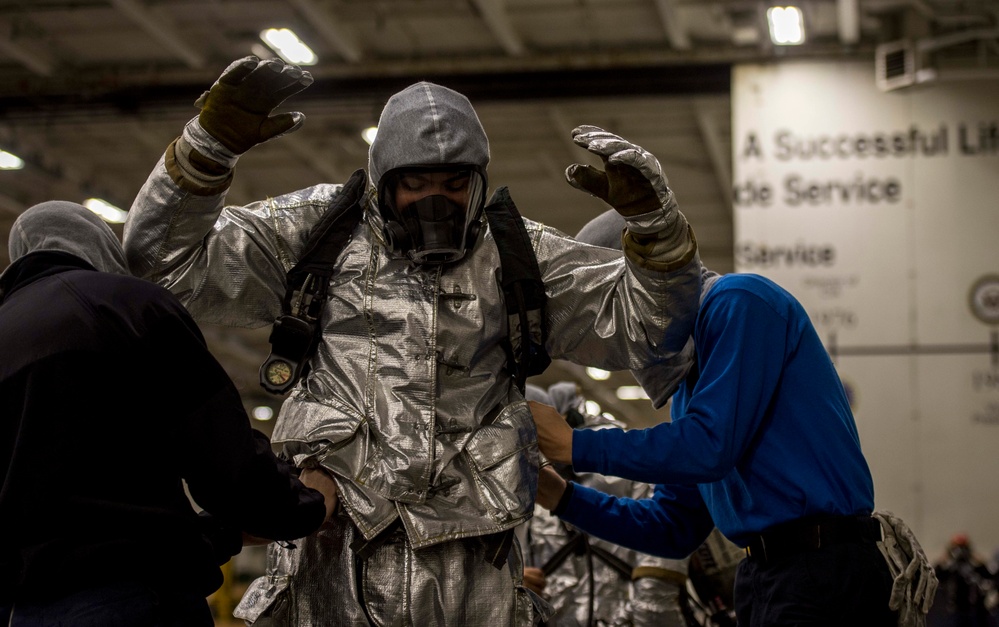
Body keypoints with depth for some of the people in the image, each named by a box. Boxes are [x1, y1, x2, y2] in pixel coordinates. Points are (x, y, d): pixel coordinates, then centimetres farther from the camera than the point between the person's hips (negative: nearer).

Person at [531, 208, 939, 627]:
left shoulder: (738, 303, -7)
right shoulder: (687, 383, 21)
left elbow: (709, 447, -18)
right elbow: (677, 528, 21)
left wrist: (574, 445, -9)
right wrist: (560, 496, 11)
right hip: (761, 579, 9)